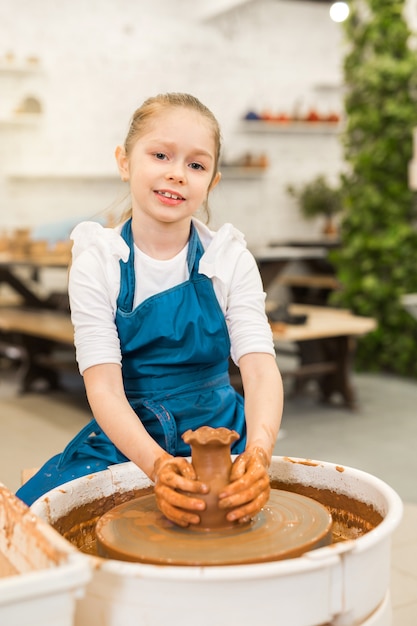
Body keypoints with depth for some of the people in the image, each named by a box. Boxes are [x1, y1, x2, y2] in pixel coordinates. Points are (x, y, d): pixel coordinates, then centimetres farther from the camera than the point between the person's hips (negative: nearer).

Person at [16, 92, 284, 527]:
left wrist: (258, 454, -37)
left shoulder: (230, 258, -3)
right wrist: (157, 465, -36)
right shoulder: (97, 261, -7)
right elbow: (104, 387, -17)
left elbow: (260, 369, -15)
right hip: (126, 438, -1)